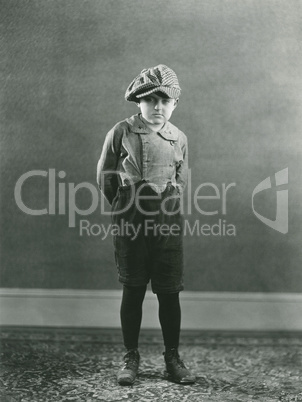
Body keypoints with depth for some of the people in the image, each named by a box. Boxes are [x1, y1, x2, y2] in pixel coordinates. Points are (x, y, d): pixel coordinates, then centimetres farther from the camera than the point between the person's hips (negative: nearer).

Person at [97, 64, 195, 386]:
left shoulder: (179, 139, 4)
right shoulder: (121, 133, -4)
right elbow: (105, 178, 6)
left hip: (168, 221, 2)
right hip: (130, 222, -2)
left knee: (169, 292, 4)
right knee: (132, 291, 5)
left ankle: (172, 359, 17)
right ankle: (130, 358, 18)